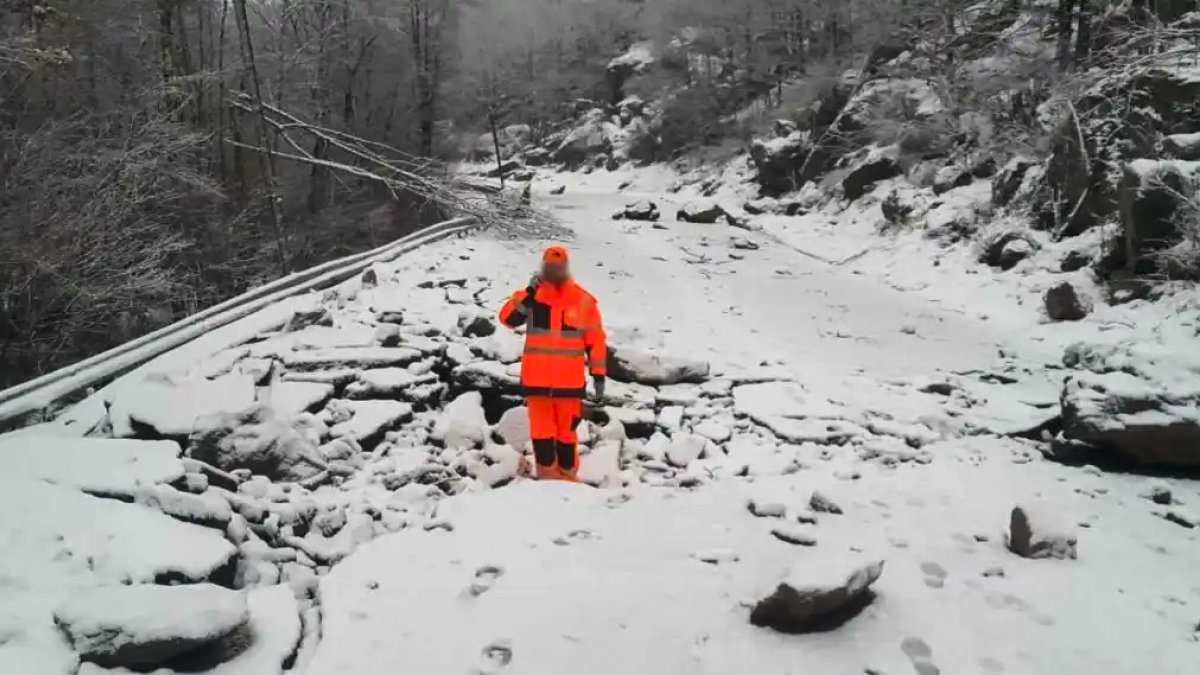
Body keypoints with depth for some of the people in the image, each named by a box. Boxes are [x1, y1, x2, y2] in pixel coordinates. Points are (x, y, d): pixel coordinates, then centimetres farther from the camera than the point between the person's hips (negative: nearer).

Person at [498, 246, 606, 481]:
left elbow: (595, 339, 4)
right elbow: (507, 319, -9)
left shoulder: (583, 300, 1)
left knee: (567, 432, 7)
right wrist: (528, 295, -20)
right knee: (542, 431, 6)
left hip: (570, 380, -1)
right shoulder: (531, 295, 4)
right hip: (537, 378, 1)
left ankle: (567, 476, 21)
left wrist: (599, 373, 1)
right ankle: (547, 475, 19)